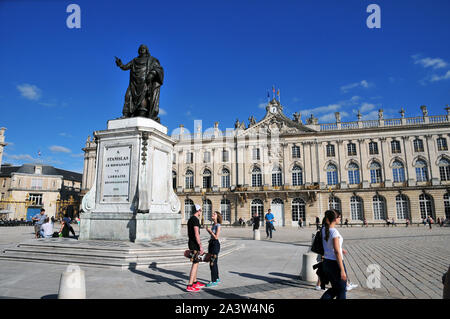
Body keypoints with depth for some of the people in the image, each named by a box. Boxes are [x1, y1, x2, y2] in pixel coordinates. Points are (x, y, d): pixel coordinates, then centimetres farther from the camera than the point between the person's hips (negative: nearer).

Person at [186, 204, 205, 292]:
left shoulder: (190, 219, 15)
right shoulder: (195, 219, -16)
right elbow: (196, 234, -22)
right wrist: (201, 246, -21)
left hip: (190, 243, 10)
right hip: (195, 244, -10)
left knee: (195, 263, 17)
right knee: (195, 264, -7)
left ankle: (195, 283, 25)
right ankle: (189, 286, -6)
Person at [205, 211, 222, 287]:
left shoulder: (218, 225, -15)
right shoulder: (213, 224, 10)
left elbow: (216, 237, -19)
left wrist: (210, 230, -13)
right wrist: (208, 230, 4)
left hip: (215, 244, -9)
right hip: (211, 243, 9)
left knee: (212, 263, -5)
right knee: (214, 263, 17)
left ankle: (214, 281, 4)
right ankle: (217, 279, 29)